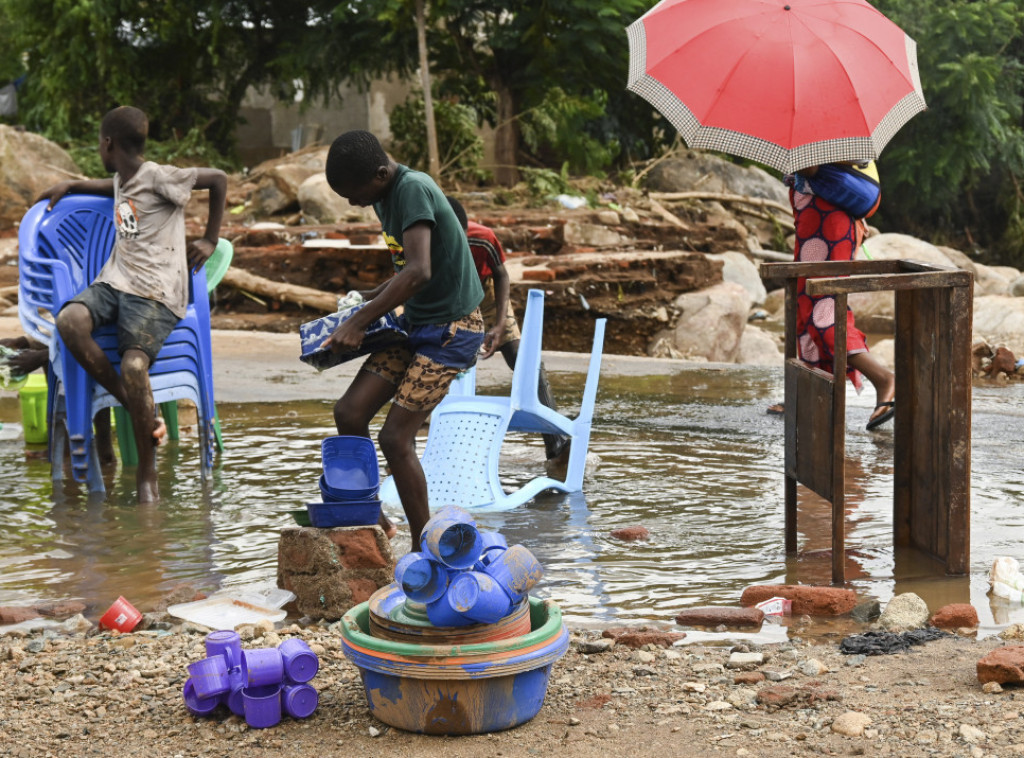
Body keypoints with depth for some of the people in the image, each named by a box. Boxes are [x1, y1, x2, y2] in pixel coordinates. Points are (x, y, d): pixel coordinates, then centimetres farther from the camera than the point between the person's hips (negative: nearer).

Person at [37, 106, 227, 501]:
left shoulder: (157, 178, -4)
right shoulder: (122, 180, 21)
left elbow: (218, 179, -3)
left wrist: (210, 239, 1)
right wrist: (71, 185, 38)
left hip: (156, 293, -7)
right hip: (114, 280, 8)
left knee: (133, 365, -29)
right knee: (70, 320, -25)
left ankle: (147, 470, -11)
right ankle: (142, 412, -15)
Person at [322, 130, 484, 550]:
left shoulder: (413, 189, -20)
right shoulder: (388, 195, 9)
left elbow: (419, 271, -32)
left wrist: (359, 321, -28)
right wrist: (369, 298, 11)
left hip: (451, 328, -9)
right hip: (417, 323, 9)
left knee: (395, 435, -11)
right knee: (349, 411, -1)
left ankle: (424, 549, 3)